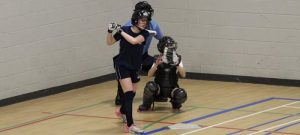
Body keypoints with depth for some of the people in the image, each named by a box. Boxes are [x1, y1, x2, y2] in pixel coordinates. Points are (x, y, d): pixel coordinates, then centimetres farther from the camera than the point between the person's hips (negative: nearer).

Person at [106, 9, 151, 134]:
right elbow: (109, 42, -2)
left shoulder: (144, 34, -7)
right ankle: (129, 125, -21)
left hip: (135, 67, 5)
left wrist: (120, 31, -25)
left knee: (132, 94, 20)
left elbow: (134, 41, -27)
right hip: (122, 65, -5)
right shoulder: (125, 29, -11)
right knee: (129, 93, -17)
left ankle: (122, 111, 52)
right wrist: (110, 31, -20)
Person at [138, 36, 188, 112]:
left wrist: (177, 65, -29)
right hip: (159, 89, -1)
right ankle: (146, 105, -4)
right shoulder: (157, 59, -4)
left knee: (181, 95, -31)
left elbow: (183, 75, -13)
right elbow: (149, 75, -13)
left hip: (172, 89, 1)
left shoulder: (177, 59, -3)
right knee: (150, 85, -34)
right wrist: (156, 65, -30)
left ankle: (176, 104, 8)